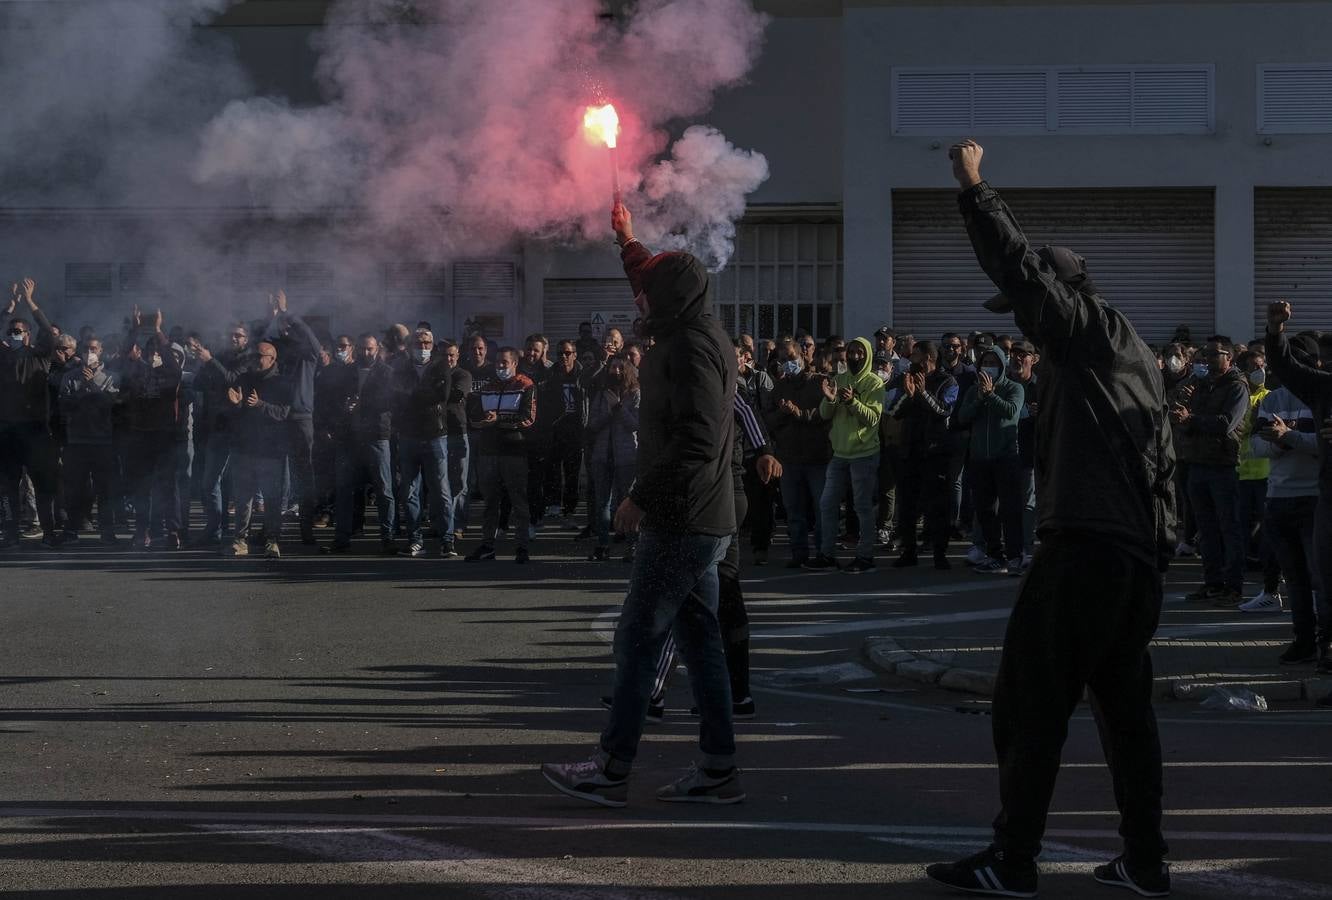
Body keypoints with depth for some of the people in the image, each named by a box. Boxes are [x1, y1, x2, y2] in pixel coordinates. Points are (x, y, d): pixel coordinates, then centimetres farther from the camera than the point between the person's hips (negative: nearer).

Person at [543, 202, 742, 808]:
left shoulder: (690, 348, -17)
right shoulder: (700, 335, 14)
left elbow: (697, 439, -26)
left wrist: (643, 496, -21)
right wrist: (627, 241, 41)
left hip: (681, 523, -10)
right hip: (702, 520, 10)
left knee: (638, 637, -5)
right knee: (698, 637, 10)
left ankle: (611, 770, -1)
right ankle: (718, 769, 11)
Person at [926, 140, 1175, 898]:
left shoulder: (1095, 330, -2)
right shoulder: (1134, 355, 22)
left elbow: (1022, 269, -12)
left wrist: (974, 189, -7)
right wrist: (1159, 543, 20)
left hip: (1085, 546, -9)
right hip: (1139, 551, 9)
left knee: (1031, 704, -6)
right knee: (1125, 703, 12)